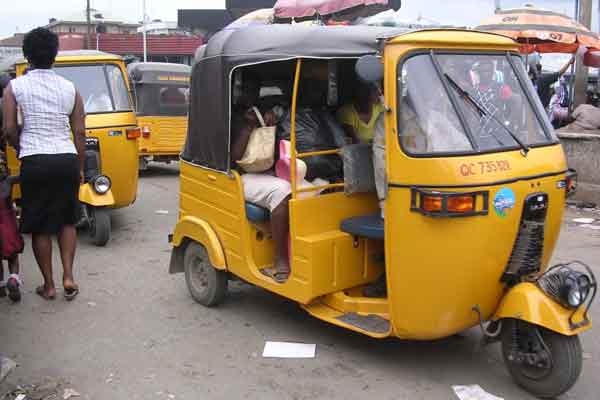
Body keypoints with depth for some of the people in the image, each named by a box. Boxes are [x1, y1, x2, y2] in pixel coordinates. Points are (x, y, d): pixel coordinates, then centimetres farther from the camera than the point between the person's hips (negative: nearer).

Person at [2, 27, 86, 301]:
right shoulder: (70, 89, 7)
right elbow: (79, 132, 6)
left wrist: (23, 150, 15)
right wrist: (80, 167, 13)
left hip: (34, 162, -2)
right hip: (67, 159, 2)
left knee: (40, 227, 10)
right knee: (67, 221, 18)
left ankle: (49, 285, 17)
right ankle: (68, 276, 9)